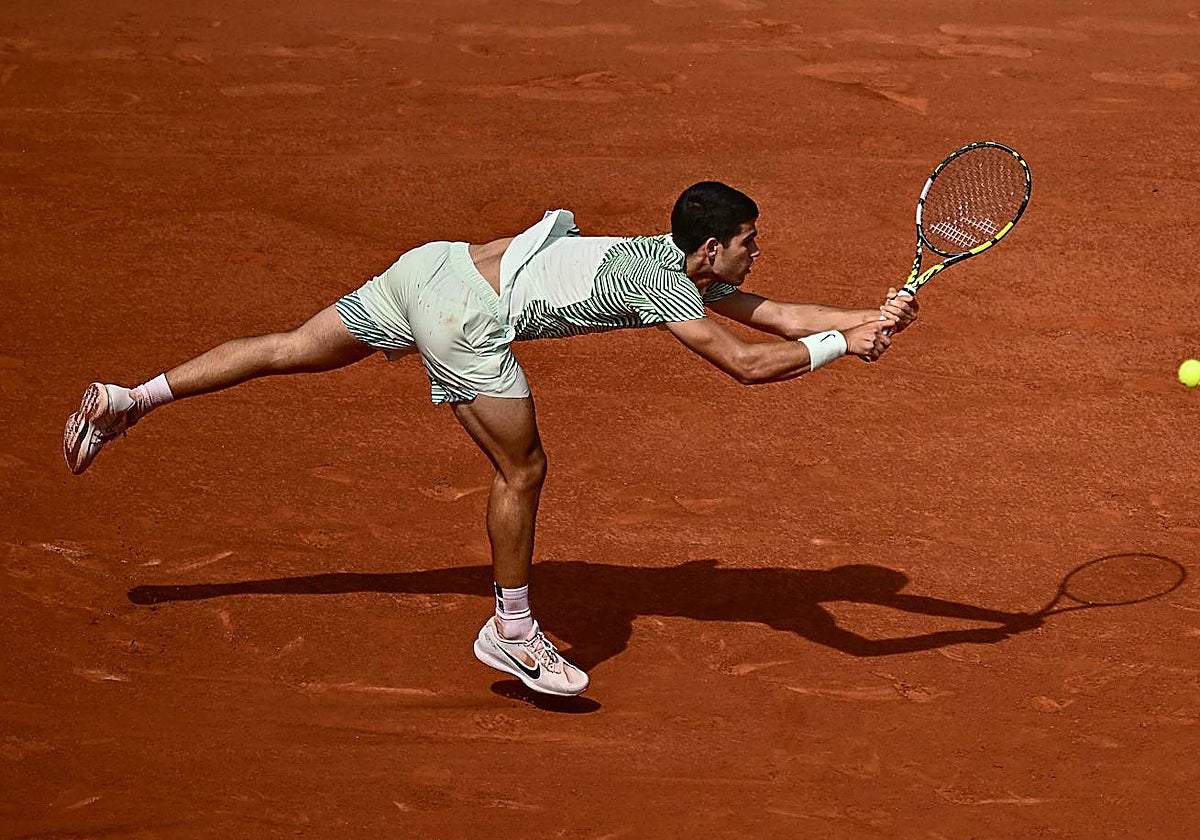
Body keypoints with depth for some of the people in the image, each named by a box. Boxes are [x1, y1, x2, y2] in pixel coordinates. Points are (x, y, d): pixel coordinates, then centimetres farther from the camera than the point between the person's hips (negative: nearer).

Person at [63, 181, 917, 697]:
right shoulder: (666, 287, -11)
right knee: (522, 473, 4)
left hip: (434, 266, 9)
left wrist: (870, 317, 11)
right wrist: (842, 345, -9)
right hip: (464, 314, -9)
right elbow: (750, 364, -18)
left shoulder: (683, 267, 15)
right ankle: (512, 632, 18)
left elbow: (775, 314, 18)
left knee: (292, 350, 16)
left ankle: (127, 399, 21)